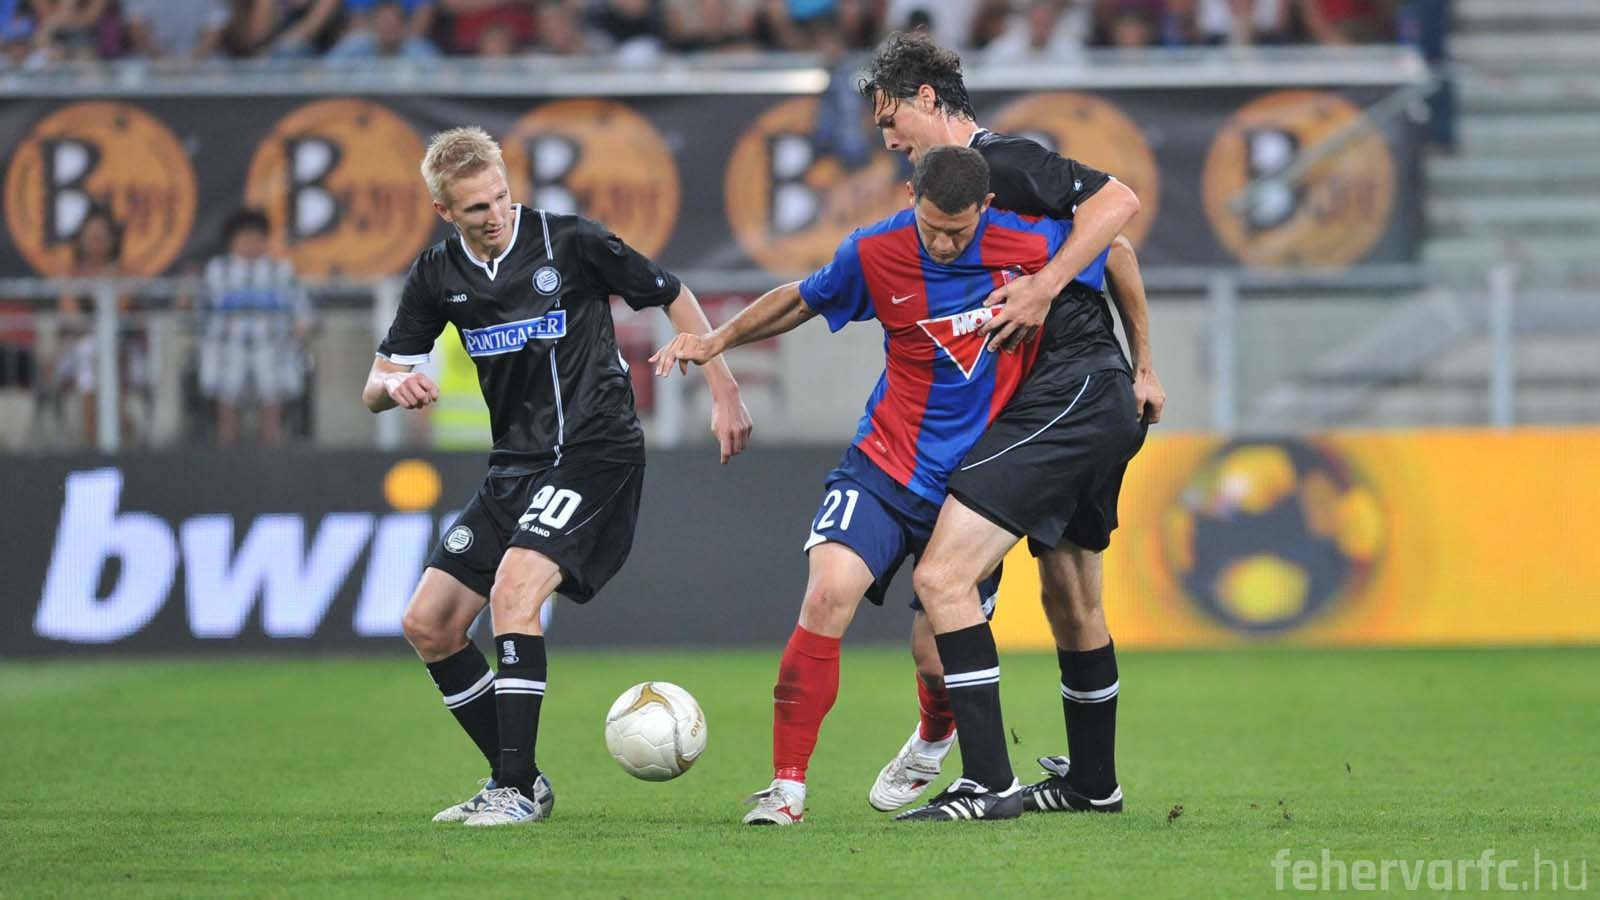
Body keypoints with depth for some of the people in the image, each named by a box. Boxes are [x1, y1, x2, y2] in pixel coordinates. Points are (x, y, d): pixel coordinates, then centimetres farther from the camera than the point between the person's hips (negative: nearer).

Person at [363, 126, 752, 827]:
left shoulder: (568, 242, -10)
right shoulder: (437, 277, 4)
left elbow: (672, 296, 2)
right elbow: (373, 390, 7)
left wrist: (724, 393, 0)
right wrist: (396, 384, -18)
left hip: (594, 448, -7)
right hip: (515, 466, 7)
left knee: (514, 590, -27)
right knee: (427, 625, 1)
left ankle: (518, 789, -24)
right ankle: (515, 779, 12)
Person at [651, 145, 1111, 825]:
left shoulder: (1032, 245, -14)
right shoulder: (874, 253, -10)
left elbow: (1114, 247, 5)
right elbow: (801, 300, 10)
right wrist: (718, 340, -1)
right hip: (885, 464, 0)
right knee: (829, 594, -24)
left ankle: (935, 741, 40)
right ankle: (787, 784, -14)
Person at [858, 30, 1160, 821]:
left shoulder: (1003, 162, -10)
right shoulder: (977, 176, 19)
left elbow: (1118, 202, -22)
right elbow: (1114, 248, 24)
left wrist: (1045, 287, -24)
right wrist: (1141, 369, 25)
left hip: (1067, 395, -11)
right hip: (1105, 399, 11)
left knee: (942, 576, -16)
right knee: (1070, 599, 24)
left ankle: (987, 784, -19)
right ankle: (1093, 781, 38)